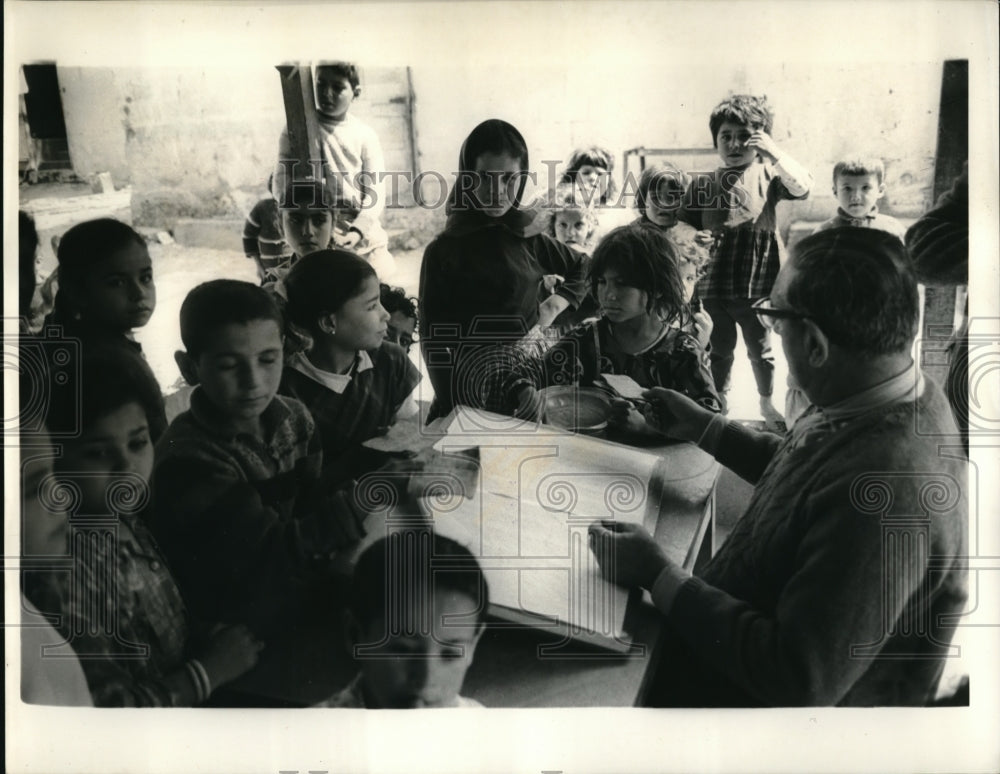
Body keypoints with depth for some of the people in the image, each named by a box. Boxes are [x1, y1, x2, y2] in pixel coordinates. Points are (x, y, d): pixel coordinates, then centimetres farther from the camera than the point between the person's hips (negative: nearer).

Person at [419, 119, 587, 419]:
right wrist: (449, 405, -13)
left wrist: (556, 303, 2)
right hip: (470, 374, -2)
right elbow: (433, 339, -7)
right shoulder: (443, 251, -8)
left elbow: (583, 268, 19)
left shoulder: (529, 240, 0)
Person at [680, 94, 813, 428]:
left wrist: (775, 154, -29)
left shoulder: (768, 175, -2)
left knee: (762, 349, 13)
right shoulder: (703, 184, 2)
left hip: (760, 282, -1)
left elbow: (802, 187, -20)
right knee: (719, 350, 15)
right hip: (714, 284, 1)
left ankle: (767, 402, 35)